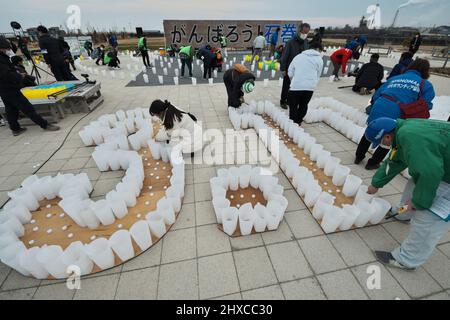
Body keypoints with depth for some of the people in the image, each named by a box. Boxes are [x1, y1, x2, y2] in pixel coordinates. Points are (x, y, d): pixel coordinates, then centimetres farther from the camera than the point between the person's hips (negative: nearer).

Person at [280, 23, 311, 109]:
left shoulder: (306, 43, 2)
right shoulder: (291, 42, -14)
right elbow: (284, 56, -12)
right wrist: (283, 69, -14)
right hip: (289, 69, -5)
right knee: (286, 87, 5)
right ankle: (283, 101, 20)